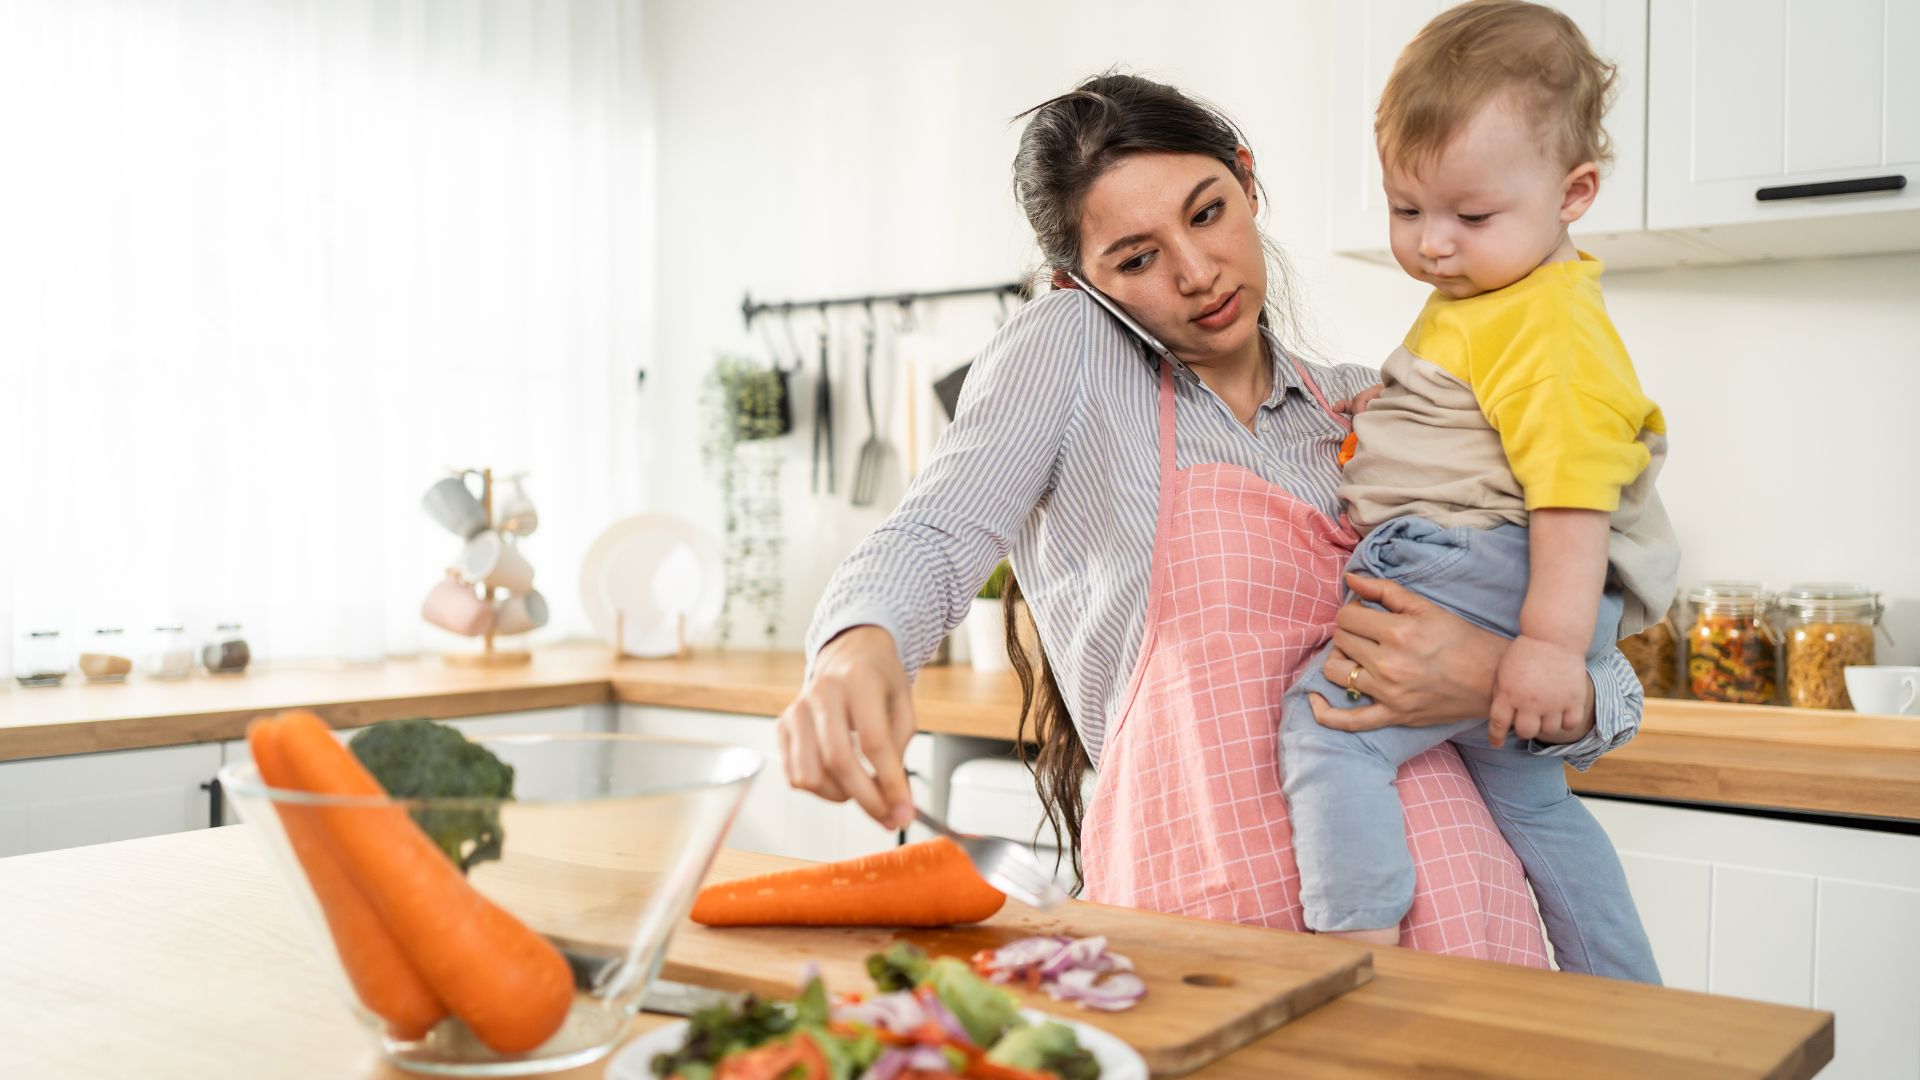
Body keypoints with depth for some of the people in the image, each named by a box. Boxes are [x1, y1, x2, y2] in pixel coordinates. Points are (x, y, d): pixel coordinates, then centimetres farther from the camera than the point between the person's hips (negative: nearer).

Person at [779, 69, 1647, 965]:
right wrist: (859, 649, -36)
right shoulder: (1068, 348, 5)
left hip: (1444, 900, 4)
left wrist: (1498, 681, -9)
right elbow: (937, 536, -12)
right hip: (1204, 907, -3)